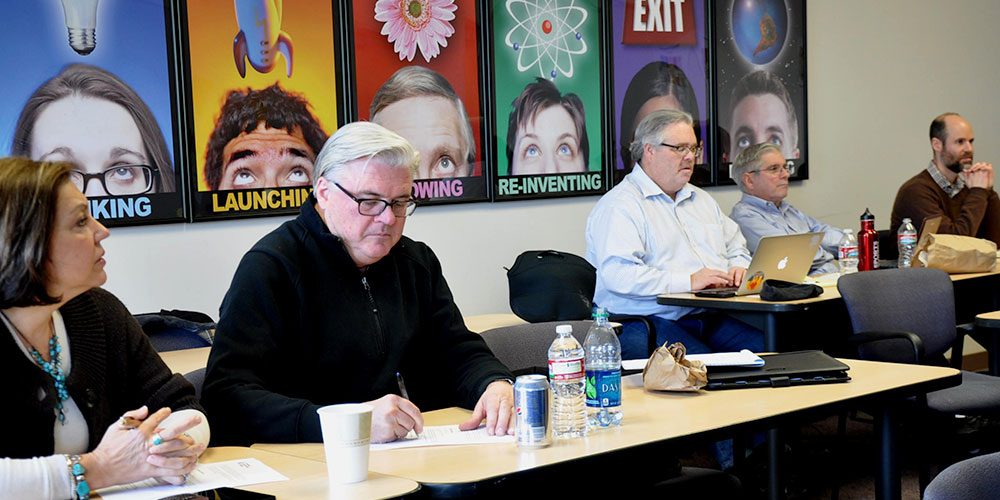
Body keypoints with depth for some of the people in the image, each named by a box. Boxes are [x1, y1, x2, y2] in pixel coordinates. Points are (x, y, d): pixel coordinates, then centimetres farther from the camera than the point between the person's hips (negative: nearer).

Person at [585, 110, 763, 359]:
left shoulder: (701, 199, 25)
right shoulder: (618, 205, -4)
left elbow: (737, 249, 34)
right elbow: (618, 273, -18)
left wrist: (739, 269, 8)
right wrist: (688, 281, -20)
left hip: (713, 318, 8)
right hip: (649, 324, -8)